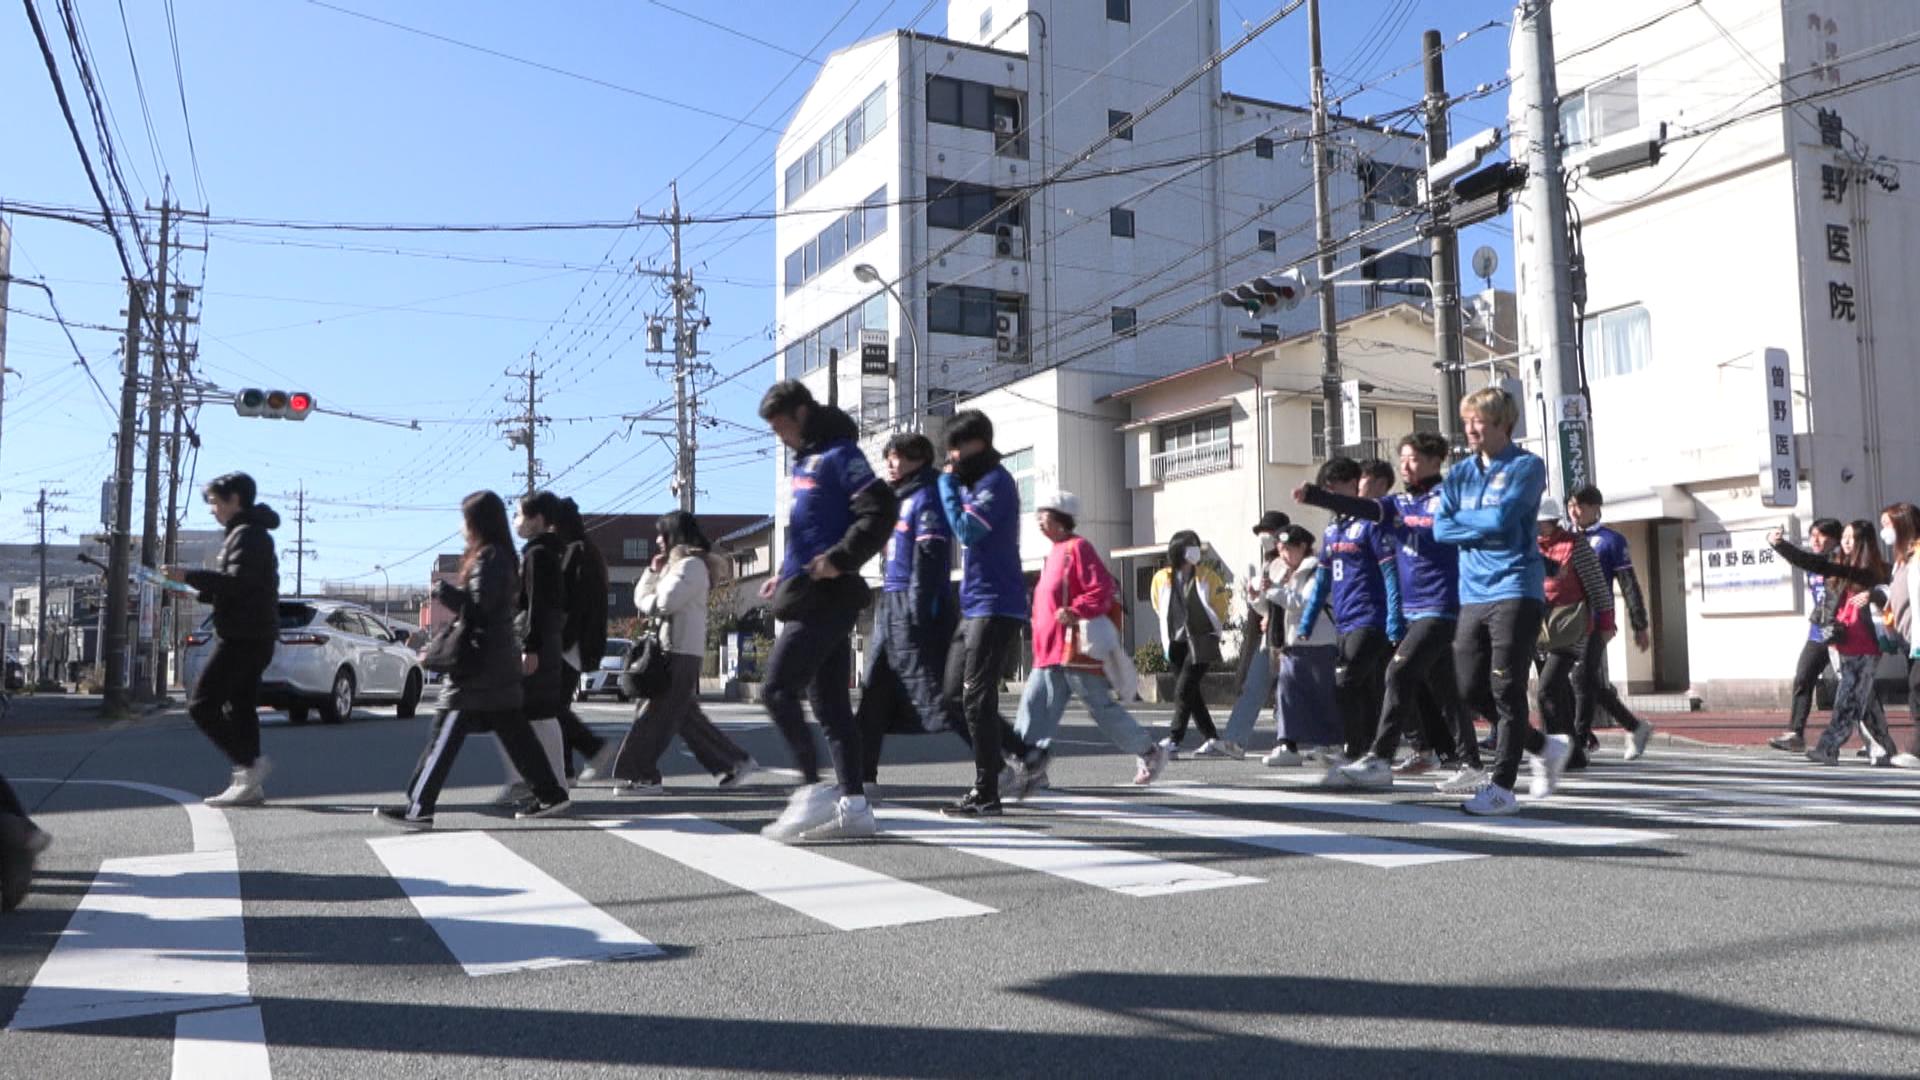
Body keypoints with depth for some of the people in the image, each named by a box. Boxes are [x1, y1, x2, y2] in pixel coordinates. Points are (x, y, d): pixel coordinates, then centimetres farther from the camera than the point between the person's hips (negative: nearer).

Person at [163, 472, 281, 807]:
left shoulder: (248, 534, -11)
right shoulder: (248, 533, 22)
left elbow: (236, 582, -23)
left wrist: (189, 576, -17)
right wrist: (196, 590, 14)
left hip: (243, 637, -10)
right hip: (249, 637, 10)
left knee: (201, 704, -9)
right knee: (240, 708, 9)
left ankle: (249, 762, -10)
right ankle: (249, 786, 9)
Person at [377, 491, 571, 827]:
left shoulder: (488, 557, -13)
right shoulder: (501, 556, 16)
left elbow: (480, 604, -20)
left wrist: (444, 591, -9)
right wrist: (452, 595, 10)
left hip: (481, 664, -10)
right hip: (499, 663, 10)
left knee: (446, 734, -6)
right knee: (513, 731, 12)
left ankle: (419, 808, -3)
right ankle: (549, 794, 14)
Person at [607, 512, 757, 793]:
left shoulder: (691, 565, -8)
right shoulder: (675, 565, 23)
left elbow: (665, 602, -19)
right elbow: (642, 597, 17)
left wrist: (644, 602, 0)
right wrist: (653, 571, 6)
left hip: (681, 652, -10)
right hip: (675, 651, 10)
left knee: (653, 715, -8)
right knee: (686, 716, 11)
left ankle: (642, 776, -4)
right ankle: (737, 762, 15)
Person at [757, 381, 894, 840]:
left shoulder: (839, 454, -8)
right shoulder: (805, 462, 21)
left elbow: (880, 510, -18)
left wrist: (840, 559, -24)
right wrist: (784, 576, 19)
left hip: (827, 598, -10)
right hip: (811, 599, 10)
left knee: (776, 687, -11)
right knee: (830, 703, 8)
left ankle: (812, 790, -6)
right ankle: (853, 805, 11)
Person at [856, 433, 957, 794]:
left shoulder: (926, 498, -9)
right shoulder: (900, 500, 21)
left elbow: (929, 558, -18)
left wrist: (917, 614, -24)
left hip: (914, 609, -10)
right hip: (890, 607, 10)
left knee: (932, 695, -10)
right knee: (874, 694, 10)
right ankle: (863, 779, 17)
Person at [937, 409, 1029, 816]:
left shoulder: (996, 482, -8)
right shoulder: (970, 484, 20)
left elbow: (966, 529, -18)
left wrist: (948, 484, -9)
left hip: (996, 606, -10)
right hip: (973, 607, 10)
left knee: (976, 698, -9)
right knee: (952, 696, 8)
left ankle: (986, 794, -3)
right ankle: (1019, 761, 16)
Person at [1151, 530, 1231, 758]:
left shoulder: (1207, 576, -2)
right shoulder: (1161, 578, 2)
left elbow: (1220, 609, 7)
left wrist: (1203, 631, 10)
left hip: (1201, 643, -4)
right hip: (1176, 643, 4)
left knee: (1184, 689, -12)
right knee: (1190, 692, 6)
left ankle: (1173, 741, -11)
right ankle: (1213, 740, 15)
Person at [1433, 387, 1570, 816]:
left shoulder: (1527, 466, -3)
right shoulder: (1460, 472, 14)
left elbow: (1502, 518, -16)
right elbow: (1441, 528, 3)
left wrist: (1462, 519, -1)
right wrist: (1485, 526, -7)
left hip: (1515, 591, -6)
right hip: (1473, 593, 7)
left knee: (1506, 690, -6)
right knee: (1470, 689, 7)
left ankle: (1502, 787, -1)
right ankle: (1544, 746, 26)